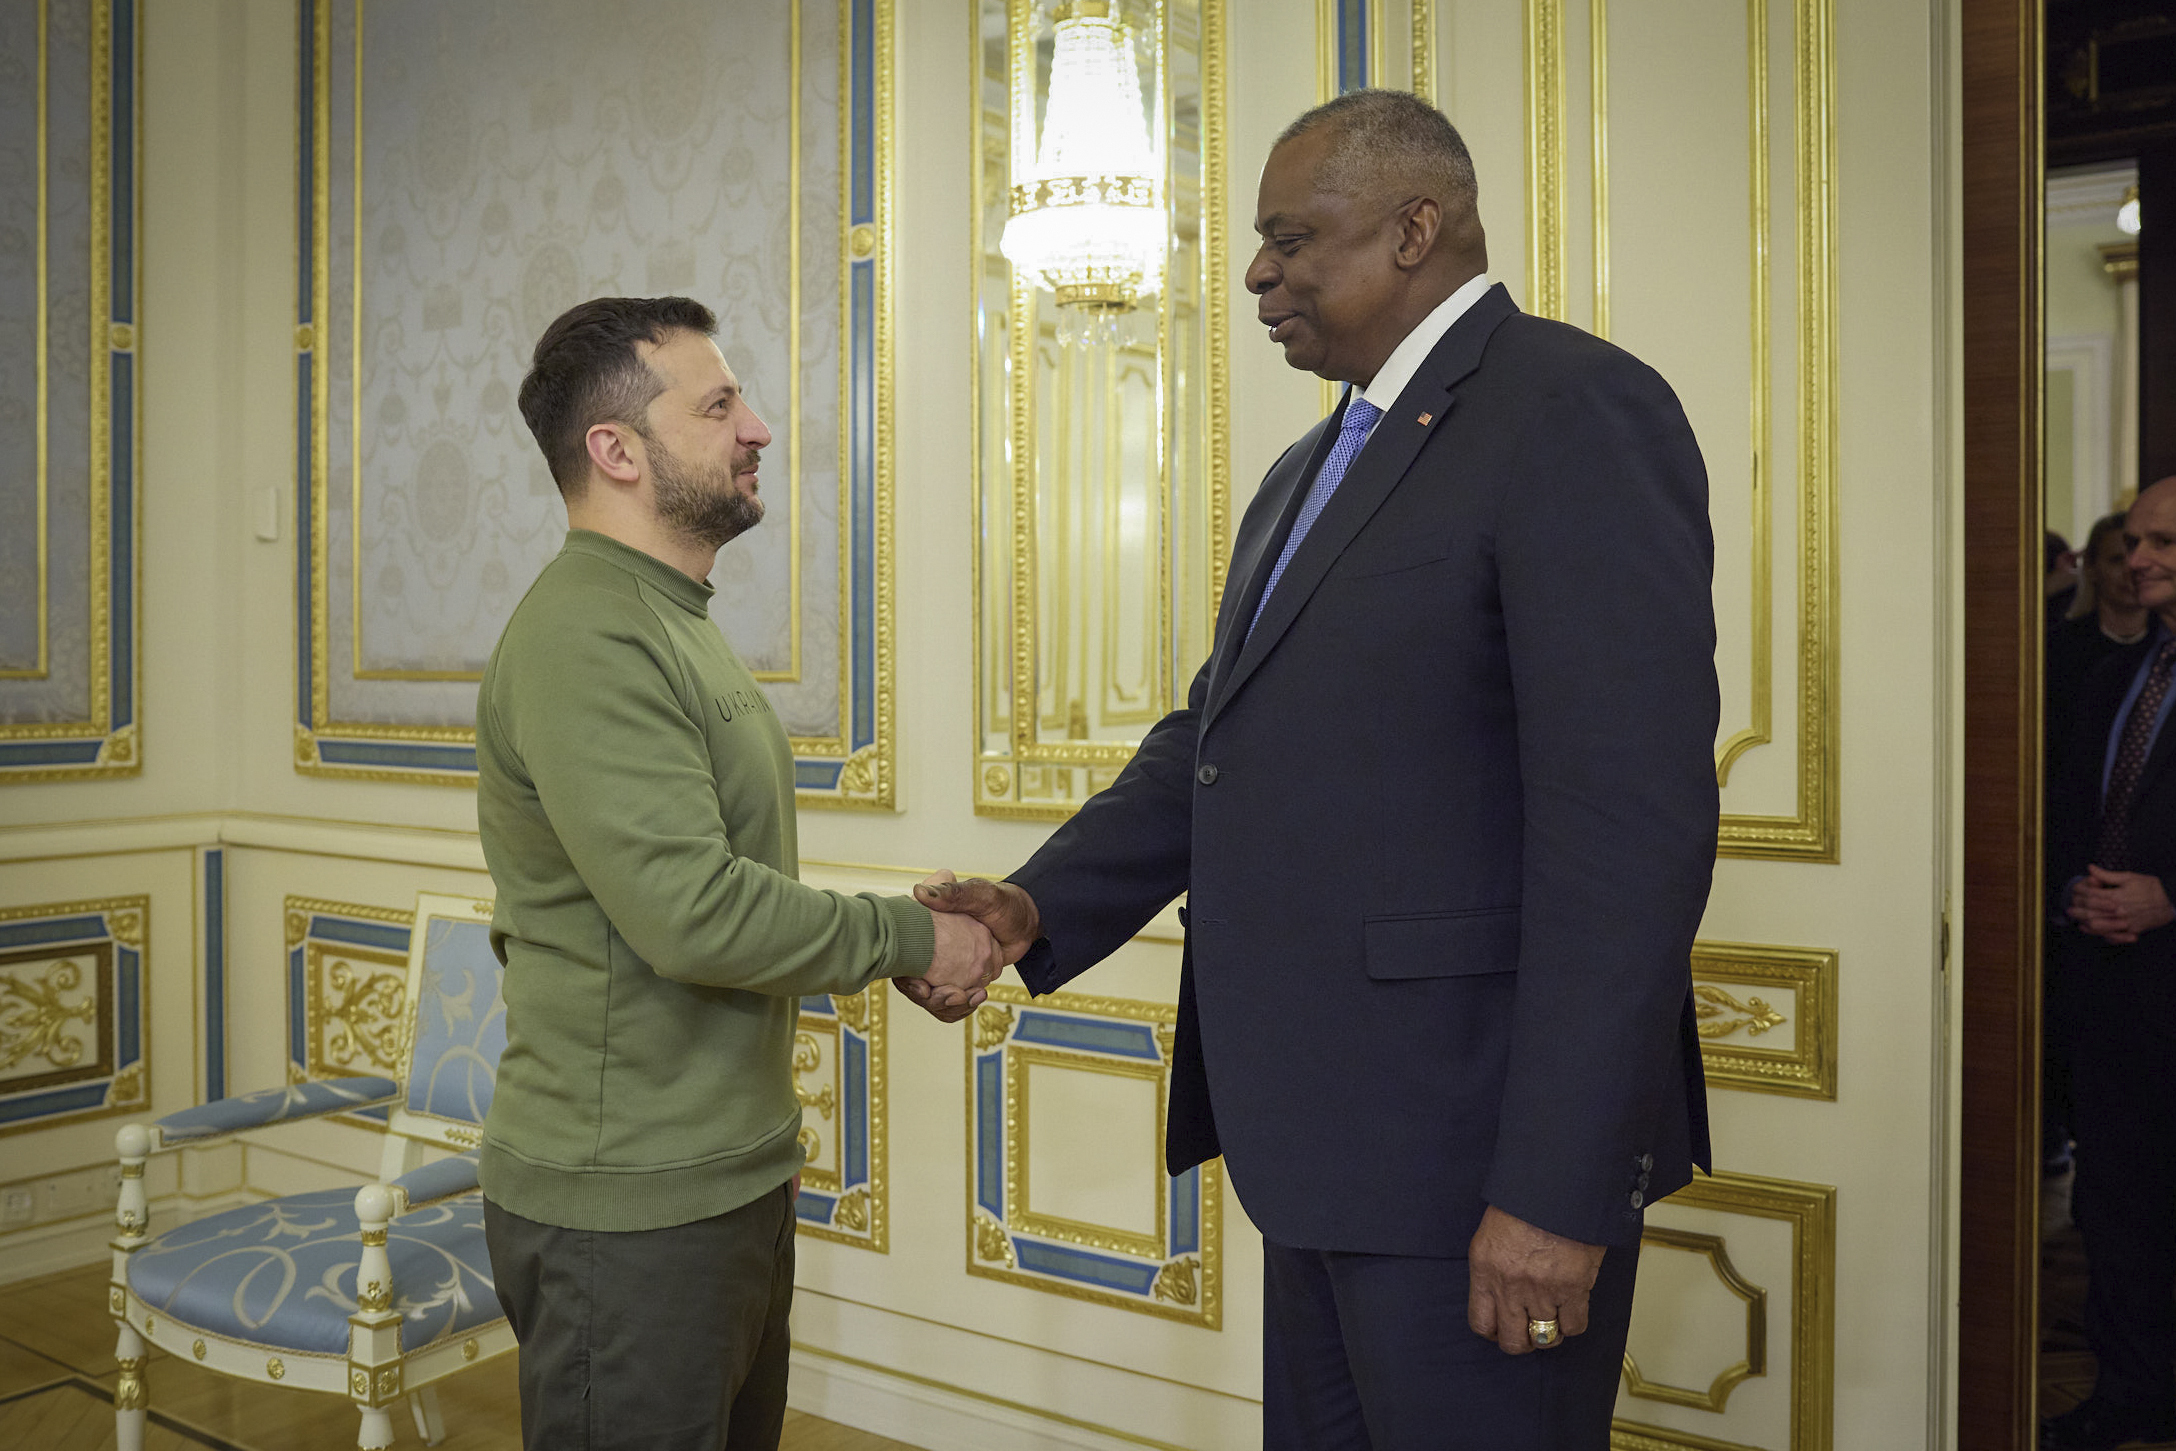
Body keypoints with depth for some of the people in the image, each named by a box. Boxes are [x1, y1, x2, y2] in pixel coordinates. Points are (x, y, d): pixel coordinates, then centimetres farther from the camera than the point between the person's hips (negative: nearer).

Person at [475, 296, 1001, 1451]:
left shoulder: (667, 623, 14)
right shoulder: (584, 639, -19)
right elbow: (692, 912, -27)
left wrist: (907, 947, 1)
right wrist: (904, 936, -14)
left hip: (732, 1180, 9)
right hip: (627, 1214, -9)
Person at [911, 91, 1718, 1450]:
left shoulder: (1576, 410, -14)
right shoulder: (1312, 469, 17)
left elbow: (1633, 821, -21)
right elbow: (1217, 731, 17)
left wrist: (1559, 1189, -22)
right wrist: (1043, 904, 3)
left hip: (1474, 1145, -9)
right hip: (1330, 1138, 9)